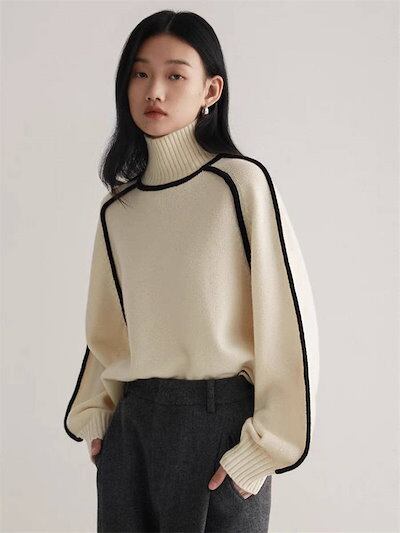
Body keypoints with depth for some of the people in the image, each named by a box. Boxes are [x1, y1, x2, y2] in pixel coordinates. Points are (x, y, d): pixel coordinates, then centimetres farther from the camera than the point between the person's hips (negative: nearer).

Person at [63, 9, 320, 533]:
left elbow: (289, 319, -10)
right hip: (130, 426, 5)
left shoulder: (242, 183, -8)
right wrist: (95, 415, 6)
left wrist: (263, 448, -12)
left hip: (217, 422, -5)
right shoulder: (117, 208, 9)